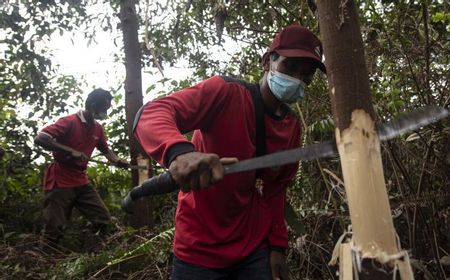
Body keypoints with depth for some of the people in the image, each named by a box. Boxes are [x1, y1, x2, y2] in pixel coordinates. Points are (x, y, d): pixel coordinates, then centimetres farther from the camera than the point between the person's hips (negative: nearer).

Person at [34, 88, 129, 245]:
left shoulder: (98, 128, 7)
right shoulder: (69, 121, -13)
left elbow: (105, 150, 21)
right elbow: (39, 139, -22)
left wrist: (117, 161, -2)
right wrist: (71, 151, -27)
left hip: (81, 181, 7)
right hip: (60, 182, -7)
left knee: (103, 218, 3)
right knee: (54, 230, -3)